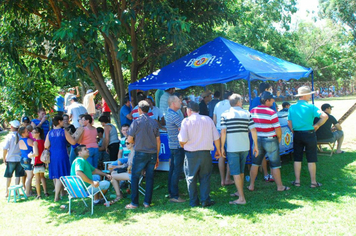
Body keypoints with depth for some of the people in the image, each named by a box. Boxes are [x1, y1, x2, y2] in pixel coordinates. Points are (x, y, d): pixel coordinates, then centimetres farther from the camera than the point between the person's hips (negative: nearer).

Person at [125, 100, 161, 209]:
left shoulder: (136, 122, -7)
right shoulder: (154, 122, 5)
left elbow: (129, 140, -5)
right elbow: (158, 141, 7)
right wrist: (157, 156, 15)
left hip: (140, 153, -4)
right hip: (153, 154, 4)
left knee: (135, 177, 6)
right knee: (150, 178, 8)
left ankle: (134, 203, 7)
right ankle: (147, 202, 11)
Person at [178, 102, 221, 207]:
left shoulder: (186, 121, -6)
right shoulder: (208, 119, 4)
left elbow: (183, 140, -13)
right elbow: (216, 138, 5)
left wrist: (182, 144, 10)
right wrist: (218, 150, 17)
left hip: (191, 154, -2)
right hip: (205, 153, 2)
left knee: (191, 178, 11)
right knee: (205, 177, 13)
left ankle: (194, 202, 16)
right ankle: (205, 200, 10)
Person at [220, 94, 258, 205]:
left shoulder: (225, 114, -3)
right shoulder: (247, 113, 4)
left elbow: (223, 131, -11)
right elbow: (253, 130, -1)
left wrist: (222, 147, -5)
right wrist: (256, 145, 6)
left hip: (232, 147, -4)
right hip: (245, 146, 4)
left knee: (236, 172, -2)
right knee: (241, 171, 20)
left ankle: (241, 198, -6)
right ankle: (239, 192, 32)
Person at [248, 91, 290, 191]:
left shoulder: (252, 112, 0)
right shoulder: (271, 113, -17)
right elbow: (278, 129, -17)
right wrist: (279, 138, 1)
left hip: (257, 140, 5)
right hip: (270, 140, -5)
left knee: (255, 163, 13)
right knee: (275, 165, 6)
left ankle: (251, 185, 18)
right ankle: (280, 186, 15)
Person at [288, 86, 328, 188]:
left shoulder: (292, 107, 1)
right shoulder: (310, 107, -11)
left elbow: (289, 123, 6)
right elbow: (325, 116, -18)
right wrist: (317, 125, -4)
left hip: (297, 135, 4)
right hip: (309, 134, -3)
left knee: (297, 159, 11)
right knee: (311, 159, 6)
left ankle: (297, 181, 16)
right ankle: (313, 182, 12)